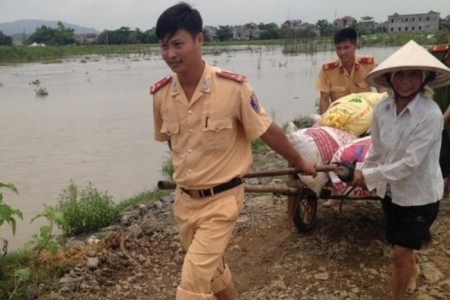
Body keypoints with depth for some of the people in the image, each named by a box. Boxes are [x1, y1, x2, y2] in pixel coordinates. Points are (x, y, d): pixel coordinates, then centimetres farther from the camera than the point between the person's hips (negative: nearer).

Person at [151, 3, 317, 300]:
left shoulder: (233, 87, -21)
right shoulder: (160, 94, -7)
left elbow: (268, 131, -8)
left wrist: (300, 162, 4)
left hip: (221, 200, -5)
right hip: (185, 199, 6)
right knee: (212, 270, 23)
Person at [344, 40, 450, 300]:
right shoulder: (382, 109, -9)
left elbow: (410, 163, -27)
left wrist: (369, 176, -21)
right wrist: (365, 176, 9)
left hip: (420, 194, -5)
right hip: (391, 190, 5)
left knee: (401, 253, 1)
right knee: (402, 248, 24)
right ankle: (412, 269, 57)